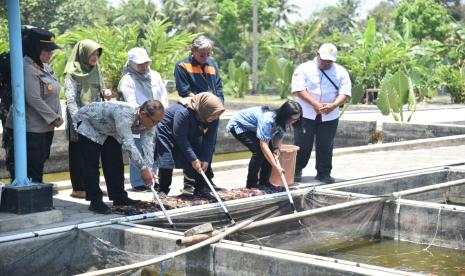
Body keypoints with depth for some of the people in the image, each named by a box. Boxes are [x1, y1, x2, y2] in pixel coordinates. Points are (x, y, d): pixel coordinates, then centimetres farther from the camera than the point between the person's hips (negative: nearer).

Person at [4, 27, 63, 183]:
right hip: (29, 130, -9)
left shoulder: (45, 67, 11)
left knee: (38, 167, 14)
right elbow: (34, 99, -22)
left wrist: (58, 116, 0)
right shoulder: (28, 69, -17)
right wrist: (54, 118, -14)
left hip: (46, 128, 9)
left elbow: (54, 95, 15)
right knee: (31, 172, -6)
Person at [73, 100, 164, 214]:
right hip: (87, 123, -7)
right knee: (91, 164, -10)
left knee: (115, 162, 4)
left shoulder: (148, 123, -19)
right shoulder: (125, 115, -44)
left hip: (109, 130, 7)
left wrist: (148, 168, -35)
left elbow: (148, 145, -22)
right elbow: (128, 144, -48)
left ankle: (119, 197, 13)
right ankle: (95, 201, -6)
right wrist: (143, 168, -49)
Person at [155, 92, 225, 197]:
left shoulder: (213, 117, -21)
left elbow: (210, 139, -16)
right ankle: (163, 192, -6)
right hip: (168, 132, -6)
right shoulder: (183, 112, -40)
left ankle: (200, 189, 1)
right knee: (167, 161, -16)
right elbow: (180, 137, -32)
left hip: (190, 135, 6)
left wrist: (205, 160, -22)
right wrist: (193, 159, -29)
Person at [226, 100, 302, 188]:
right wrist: (275, 166, -44)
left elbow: (279, 136, -3)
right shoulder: (267, 120, -40)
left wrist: (276, 149, -25)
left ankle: (264, 182, 6)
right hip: (238, 126, -8)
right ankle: (251, 184, -9)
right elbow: (263, 145, -42)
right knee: (259, 151, -22)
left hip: (252, 128, 8)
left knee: (270, 150, -5)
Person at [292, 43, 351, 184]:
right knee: (302, 144, 2)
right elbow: (299, 89, -13)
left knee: (326, 146, 6)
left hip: (330, 116, 2)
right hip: (306, 115, -2)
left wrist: (334, 105, -20)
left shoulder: (341, 72, 6)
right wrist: (315, 104, -22)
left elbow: (345, 92, -1)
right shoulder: (304, 69, -3)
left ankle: (324, 173, 16)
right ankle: (296, 171, 14)